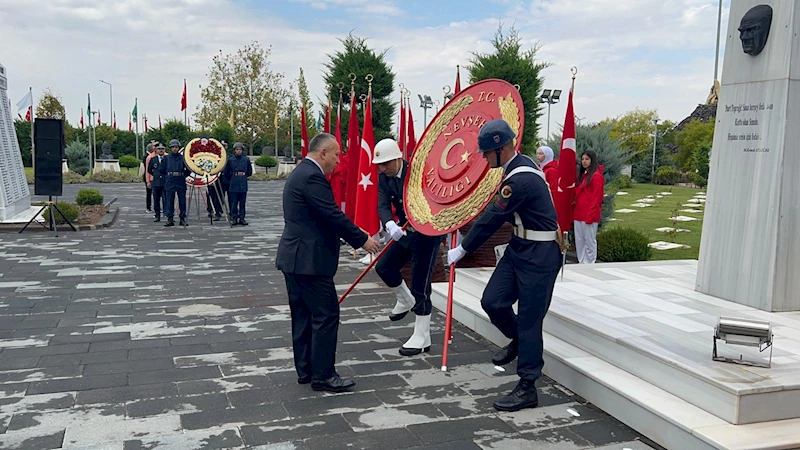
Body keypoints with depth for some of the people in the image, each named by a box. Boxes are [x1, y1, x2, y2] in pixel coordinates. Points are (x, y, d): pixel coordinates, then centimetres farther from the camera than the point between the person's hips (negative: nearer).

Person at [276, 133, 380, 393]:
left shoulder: (300, 173, 17)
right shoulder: (313, 177, -17)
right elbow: (333, 216, -20)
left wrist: (356, 237, 17)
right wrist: (362, 240, -10)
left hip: (294, 257, 11)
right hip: (309, 260, -11)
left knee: (303, 315, 14)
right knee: (326, 314, -4)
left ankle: (305, 370, 22)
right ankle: (322, 376, 1)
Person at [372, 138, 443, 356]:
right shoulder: (384, 177, -1)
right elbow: (383, 205, -12)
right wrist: (390, 225, -33)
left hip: (427, 232, -7)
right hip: (405, 231, 7)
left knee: (420, 286, -5)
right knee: (384, 267, 10)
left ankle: (422, 337, 7)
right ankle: (406, 301, 37)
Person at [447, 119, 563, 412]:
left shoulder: (520, 179, -26)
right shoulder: (519, 165, 6)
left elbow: (492, 219, -19)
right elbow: (499, 212, 20)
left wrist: (462, 250, -8)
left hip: (539, 256, -9)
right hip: (519, 247, 9)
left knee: (529, 321, -2)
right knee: (492, 302, 5)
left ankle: (527, 389, 10)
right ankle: (518, 339, 33)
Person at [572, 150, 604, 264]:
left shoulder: (596, 176, -9)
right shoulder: (582, 175, 17)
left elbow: (596, 198, -13)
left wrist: (590, 215, -16)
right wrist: (574, 212, 10)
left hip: (589, 215, -8)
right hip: (578, 213, 8)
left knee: (589, 240, -2)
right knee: (579, 240, 11)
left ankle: (590, 264, 5)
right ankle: (582, 262, 19)